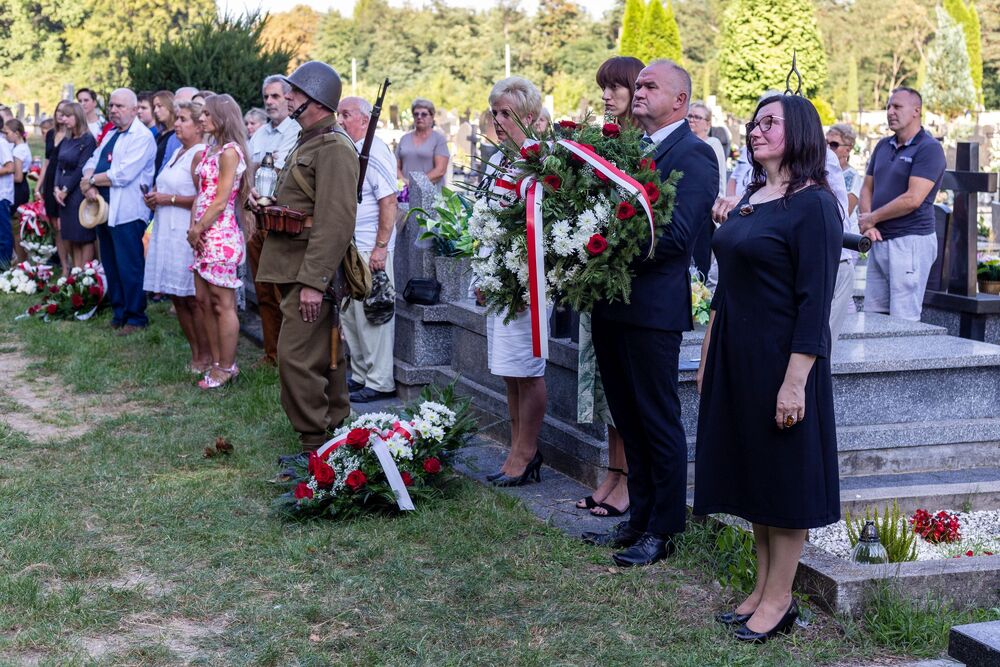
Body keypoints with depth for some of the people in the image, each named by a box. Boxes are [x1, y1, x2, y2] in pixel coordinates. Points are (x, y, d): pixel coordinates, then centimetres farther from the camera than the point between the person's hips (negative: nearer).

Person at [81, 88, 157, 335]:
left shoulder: (142, 136, -12)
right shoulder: (110, 135, 17)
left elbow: (123, 174, -21)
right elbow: (92, 163, 14)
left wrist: (91, 181, -10)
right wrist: (89, 183, -8)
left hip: (127, 212, -9)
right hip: (104, 209, 9)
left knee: (129, 268, -3)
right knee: (111, 266, 14)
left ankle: (136, 317, 7)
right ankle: (118, 312, 24)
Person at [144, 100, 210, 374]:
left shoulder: (200, 155, -11)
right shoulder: (178, 153, 17)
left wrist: (168, 199, -14)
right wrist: (155, 199, 10)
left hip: (187, 234, -9)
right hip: (167, 232, 9)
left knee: (193, 298, -5)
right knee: (177, 298, 10)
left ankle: (206, 357, 3)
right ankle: (196, 355, 18)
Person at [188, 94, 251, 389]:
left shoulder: (229, 152, -12)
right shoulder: (210, 150, 15)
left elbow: (221, 200, -16)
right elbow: (202, 193, 12)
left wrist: (198, 229, -10)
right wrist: (194, 228, -1)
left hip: (220, 234, -9)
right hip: (204, 236, 9)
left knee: (223, 304, -2)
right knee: (204, 300, 13)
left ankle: (226, 368, 6)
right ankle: (217, 362, 22)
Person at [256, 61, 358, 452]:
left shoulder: (334, 148, -16)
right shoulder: (307, 143, 18)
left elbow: (336, 222, -24)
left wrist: (313, 281, -26)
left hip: (310, 273, -10)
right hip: (295, 269, 10)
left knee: (297, 357, -12)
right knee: (324, 355, 16)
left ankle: (314, 445, -6)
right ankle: (334, 432, 24)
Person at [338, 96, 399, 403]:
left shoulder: (374, 152, -13)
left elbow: (389, 201, -19)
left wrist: (381, 247, -22)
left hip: (370, 249, -10)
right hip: (349, 248, 10)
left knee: (372, 316, -4)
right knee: (350, 315, 15)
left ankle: (380, 382, 3)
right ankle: (360, 375, 25)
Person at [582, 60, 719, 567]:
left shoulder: (693, 155, -10)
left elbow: (675, 236, -20)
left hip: (652, 306, -8)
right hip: (611, 302, 8)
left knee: (658, 421, 2)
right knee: (628, 419, 16)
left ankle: (663, 531, 12)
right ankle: (638, 519, 27)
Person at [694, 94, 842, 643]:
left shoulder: (813, 205, -13)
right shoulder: (750, 198, 10)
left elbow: (815, 301, -17)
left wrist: (795, 381, -21)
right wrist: (708, 355, 14)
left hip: (781, 359, -8)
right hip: (734, 355, 8)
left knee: (785, 475, 3)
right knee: (750, 471, 14)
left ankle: (779, 599, 14)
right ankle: (762, 587, 25)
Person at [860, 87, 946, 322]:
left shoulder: (929, 148, -10)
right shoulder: (883, 146, 15)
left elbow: (913, 199, -19)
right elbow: (867, 188, 17)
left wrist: (871, 218, -9)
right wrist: (868, 226, -1)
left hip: (911, 241, -8)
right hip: (880, 241, 8)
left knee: (903, 321, -7)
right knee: (872, 316, 9)